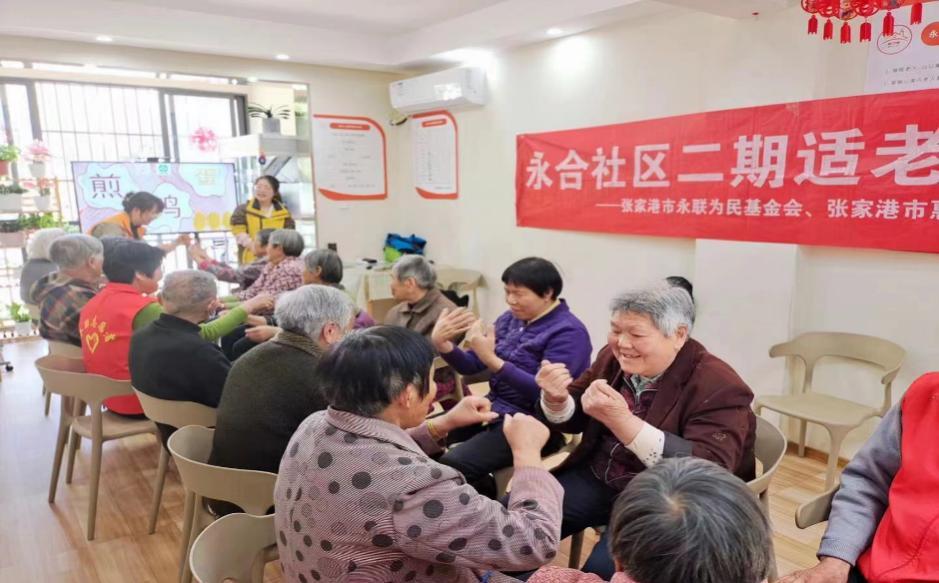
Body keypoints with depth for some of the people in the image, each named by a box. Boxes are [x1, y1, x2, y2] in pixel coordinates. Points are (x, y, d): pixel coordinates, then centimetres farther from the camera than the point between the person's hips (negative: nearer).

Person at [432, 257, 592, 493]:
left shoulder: (568, 332, -13)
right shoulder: (509, 319, 7)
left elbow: (546, 393, -24)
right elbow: (471, 367, 8)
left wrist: (492, 360, -32)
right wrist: (442, 343, -12)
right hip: (494, 409, 8)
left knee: (450, 464, -23)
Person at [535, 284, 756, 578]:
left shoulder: (718, 387, -19)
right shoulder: (613, 356, 0)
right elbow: (573, 419, 9)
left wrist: (622, 421, -40)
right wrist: (556, 398, -17)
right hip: (597, 479, 6)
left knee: (604, 567, -28)